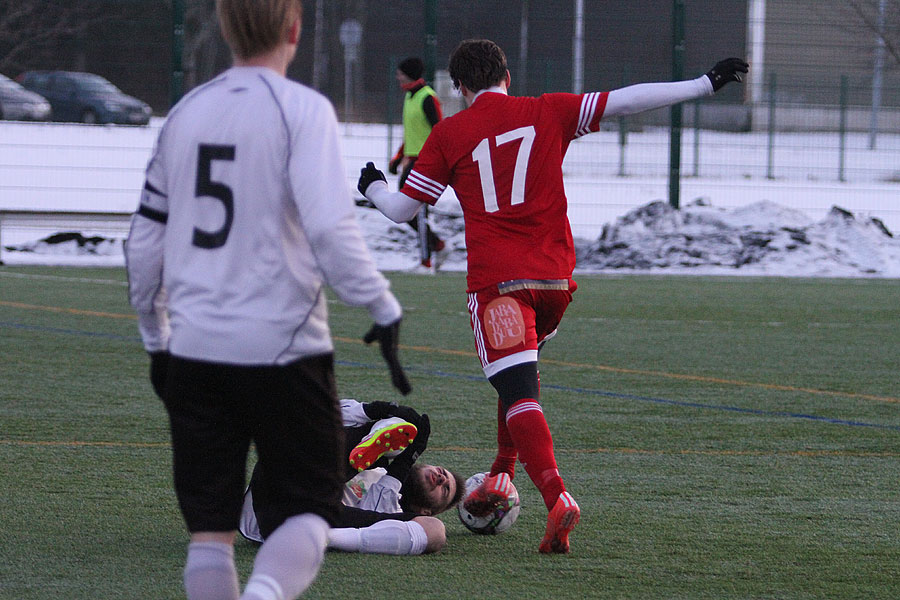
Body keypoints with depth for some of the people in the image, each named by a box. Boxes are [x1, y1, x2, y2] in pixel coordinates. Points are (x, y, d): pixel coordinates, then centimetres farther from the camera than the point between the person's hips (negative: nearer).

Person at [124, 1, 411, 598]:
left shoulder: (186, 113, 11)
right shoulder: (302, 110, -7)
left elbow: (146, 240, 15)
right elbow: (330, 227, -18)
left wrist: (157, 337, 24)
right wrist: (383, 307, -9)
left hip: (195, 347, 5)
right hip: (281, 347, -4)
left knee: (210, 527, 9)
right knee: (311, 509, 5)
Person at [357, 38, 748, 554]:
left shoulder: (449, 134, 3)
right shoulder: (548, 112, 7)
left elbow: (402, 210, 7)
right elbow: (628, 101, 4)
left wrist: (373, 186, 30)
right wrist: (706, 84, 10)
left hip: (496, 280, -3)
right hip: (555, 277, 4)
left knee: (520, 393, -11)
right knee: (521, 373, 29)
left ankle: (557, 498, -30)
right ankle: (502, 476, 29)